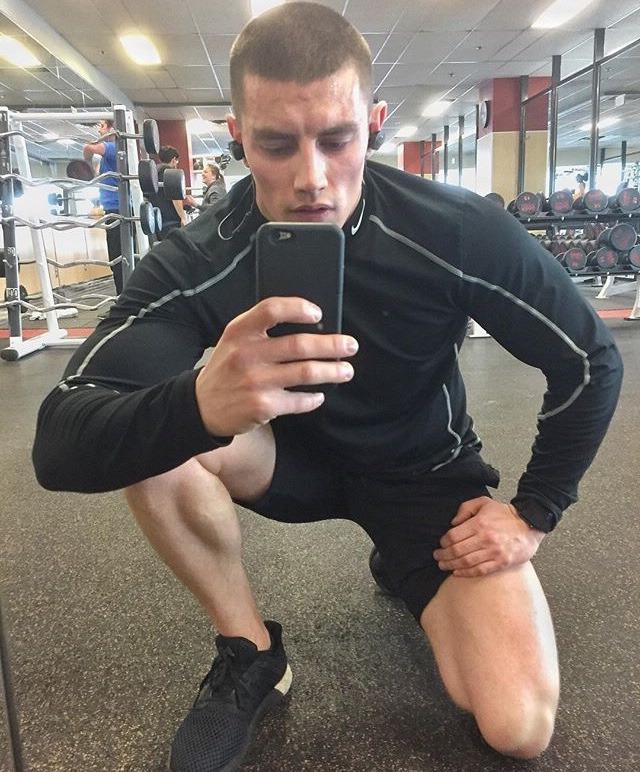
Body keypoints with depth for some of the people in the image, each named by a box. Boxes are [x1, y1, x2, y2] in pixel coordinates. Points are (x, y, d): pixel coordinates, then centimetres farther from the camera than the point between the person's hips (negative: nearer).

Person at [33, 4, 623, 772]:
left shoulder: (458, 231, -24)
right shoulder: (197, 260, -23)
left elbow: (592, 362, -9)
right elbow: (60, 443, -33)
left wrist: (533, 511, -10)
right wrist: (200, 403, -54)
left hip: (425, 470, 0)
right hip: (298, 456, 1)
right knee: (154, 427, -29)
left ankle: (401, 562, 17)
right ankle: (250, 651, -4)